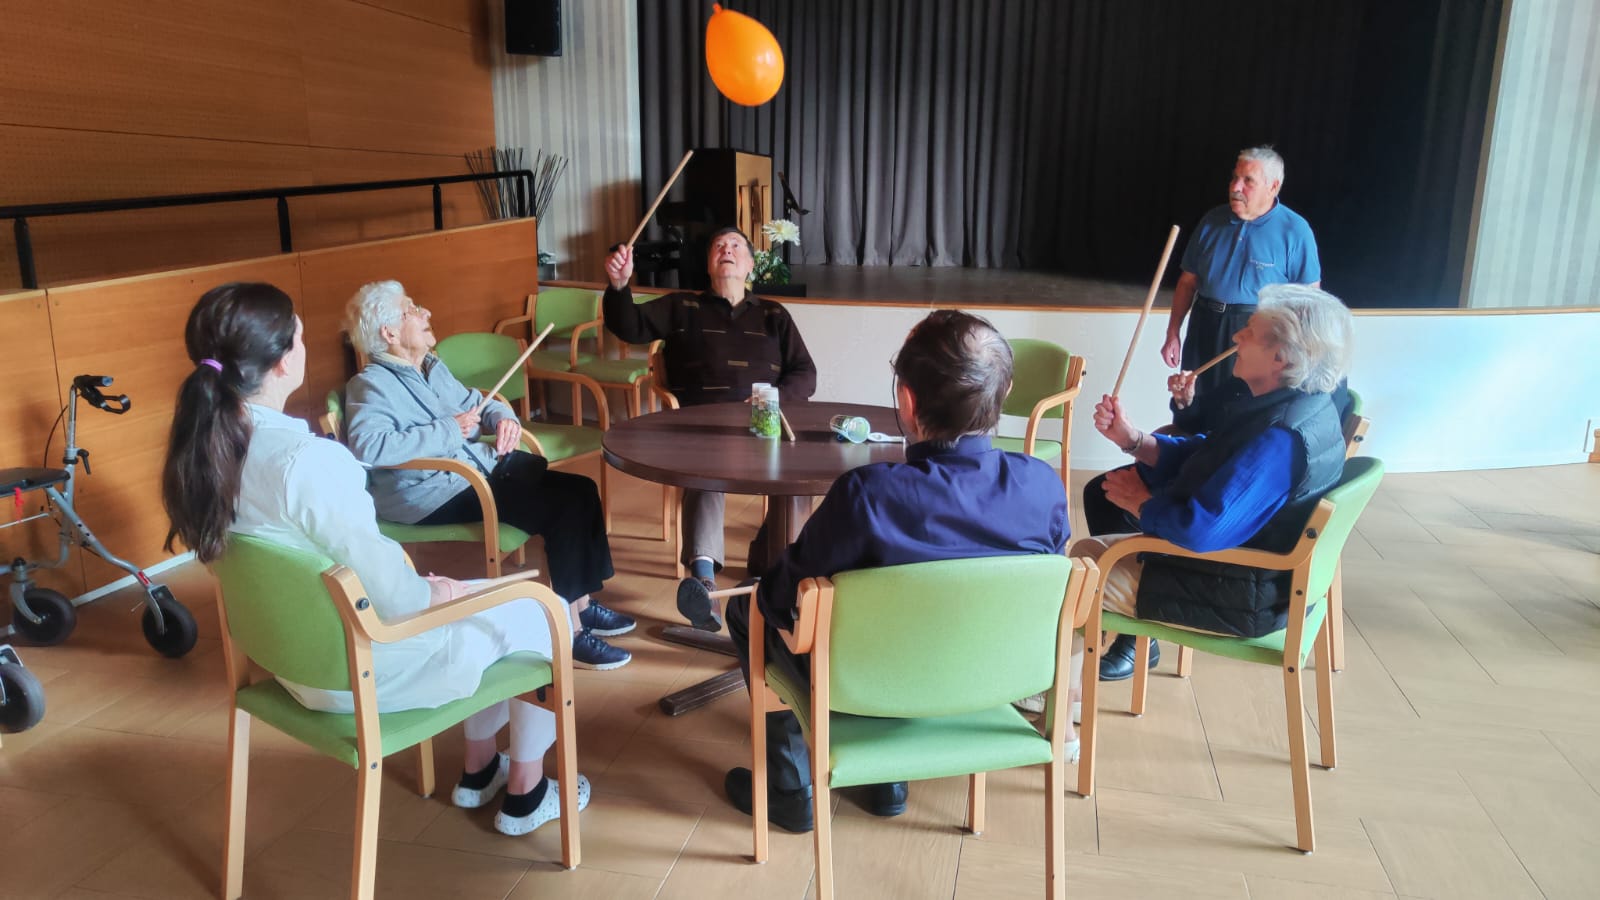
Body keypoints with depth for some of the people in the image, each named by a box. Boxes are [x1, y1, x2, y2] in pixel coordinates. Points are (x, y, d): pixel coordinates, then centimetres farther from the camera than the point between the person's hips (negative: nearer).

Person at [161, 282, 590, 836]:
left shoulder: (207, 448, -5)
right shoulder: (309, 461, -33)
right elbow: (389, 592, -28)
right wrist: (430, 592, -7)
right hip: (362, 669, -8)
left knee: (485, 603, 26)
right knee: (533, 615, 11)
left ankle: (480, 770, 41)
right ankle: (525, 794, 27)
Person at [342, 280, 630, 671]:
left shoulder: (432, 367, 18)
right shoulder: (369, 385, -9)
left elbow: (477, 402, 27)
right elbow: (367, 446, -27)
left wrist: (503, 418, 2)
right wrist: (449, 431, -22)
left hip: (481, 466, 9)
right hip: (434, 495, -9)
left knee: (579, 490, -5)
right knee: (561, 507, -22)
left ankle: (581, 603, 4)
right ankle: (568, 631, -14)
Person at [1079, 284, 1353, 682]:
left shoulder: (1280, 439, -33)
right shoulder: (1293, 400, 0)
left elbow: (1200, 530, -36)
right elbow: (1205, 454, 10)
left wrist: (1140, 503, -16)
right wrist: (1131, 439, -4)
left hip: (1247, 595, -10)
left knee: (1083, 560, -3)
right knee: (1102, 493, 16)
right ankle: (1133, 630, 27)